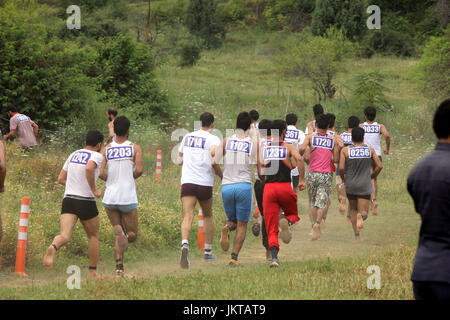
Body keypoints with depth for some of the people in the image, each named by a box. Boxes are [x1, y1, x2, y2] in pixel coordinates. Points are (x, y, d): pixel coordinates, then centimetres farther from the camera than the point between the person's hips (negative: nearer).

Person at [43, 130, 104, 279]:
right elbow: (89, 168, -26)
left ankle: (53, 247, -47)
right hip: (86, 202, -4)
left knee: (65, 235, -13)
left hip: (68, 200, 4)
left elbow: (61, 179, 17)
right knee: (93, 236, 18)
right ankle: (93, 272, 23)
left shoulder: (74, 154, 16)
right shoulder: (97, 156, -3)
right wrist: (94, 190, -16)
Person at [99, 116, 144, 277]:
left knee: (118, 229, 19)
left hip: (110, 198, 2)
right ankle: (122, 233, -27)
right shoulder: (134, 148, -1)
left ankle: (119, 266, -3)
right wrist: (131, 177, 8)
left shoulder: (106, 149, 3)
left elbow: (100, 173, -7)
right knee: (132, 235, 11)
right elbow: (139, 169, -14)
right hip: (128, 197, -2)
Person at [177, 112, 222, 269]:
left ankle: (185, 244, -38)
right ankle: (208, 251, 28)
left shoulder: (187, 137, 13)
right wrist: (222, 175, 0)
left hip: (187, 181, 2)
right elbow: (214, 162, -16)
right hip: (205, 183, -2)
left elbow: (180, 160, 21)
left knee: (188, 217, -11)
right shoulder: (213, 139, -2)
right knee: (207, 216, 21)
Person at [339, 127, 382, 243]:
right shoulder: (370, 150, -1)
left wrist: (343, 179, 7)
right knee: (364, 213, 5)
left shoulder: (345, 150, -6)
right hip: (365, 186, 0)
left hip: (350, 185, 0)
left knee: (352, 208, 22)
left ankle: (357, 235, 15)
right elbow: (379, 166, -3)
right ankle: (361, 215, -32)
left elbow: (341, 168, -12)